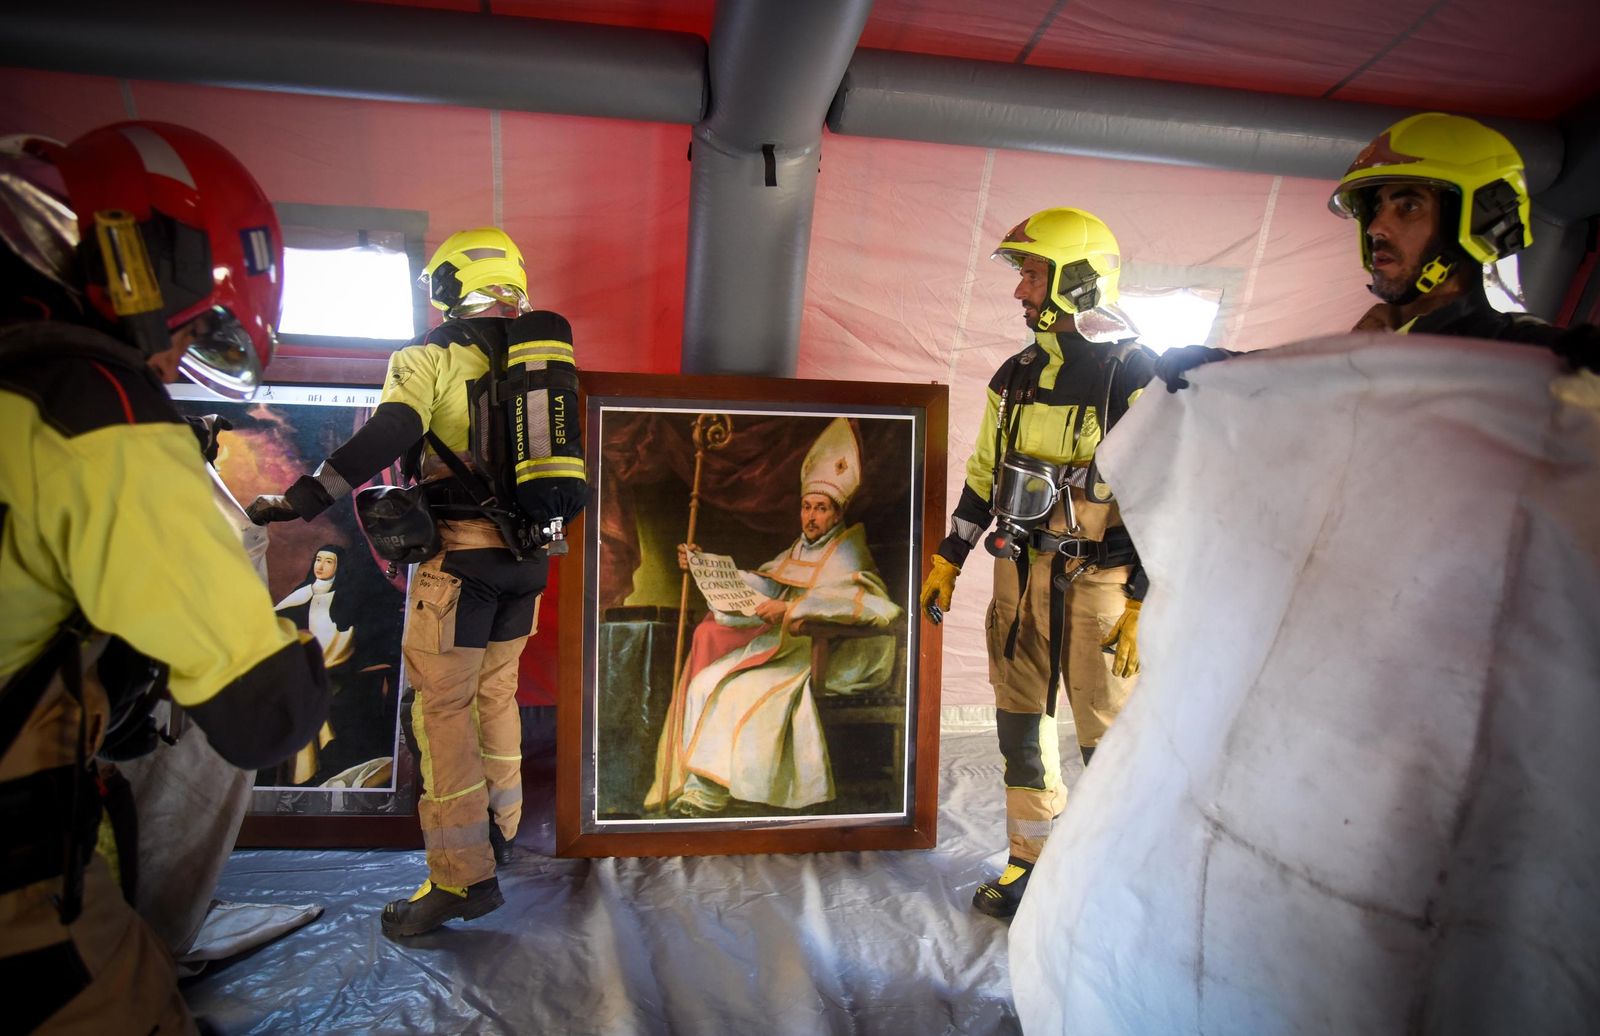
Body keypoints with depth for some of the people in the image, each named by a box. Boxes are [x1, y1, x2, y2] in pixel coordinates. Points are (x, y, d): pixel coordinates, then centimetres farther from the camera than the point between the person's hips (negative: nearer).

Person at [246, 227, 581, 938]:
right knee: (495, 693, 18)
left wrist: (302, 499, -17)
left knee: (444, 707, 0)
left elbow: (383, 439, -16)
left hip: (459, 553, -6)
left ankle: (462, 876, 4)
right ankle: (499, 829, 30)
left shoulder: (432, 356, -3)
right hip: (526, 556, 7)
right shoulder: (540, 352, 14)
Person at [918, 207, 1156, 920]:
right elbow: (983, 475, 17)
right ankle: (1033, 862, 28)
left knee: (1109, 738, 3)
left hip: (1096, 582, -6)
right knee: (1020, 727, 12)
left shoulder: (1135, 376, -9)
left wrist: (1145, 602, -14)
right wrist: (948, 560, 15)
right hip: (1019, 573, 6)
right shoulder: (1016, 375, 10)